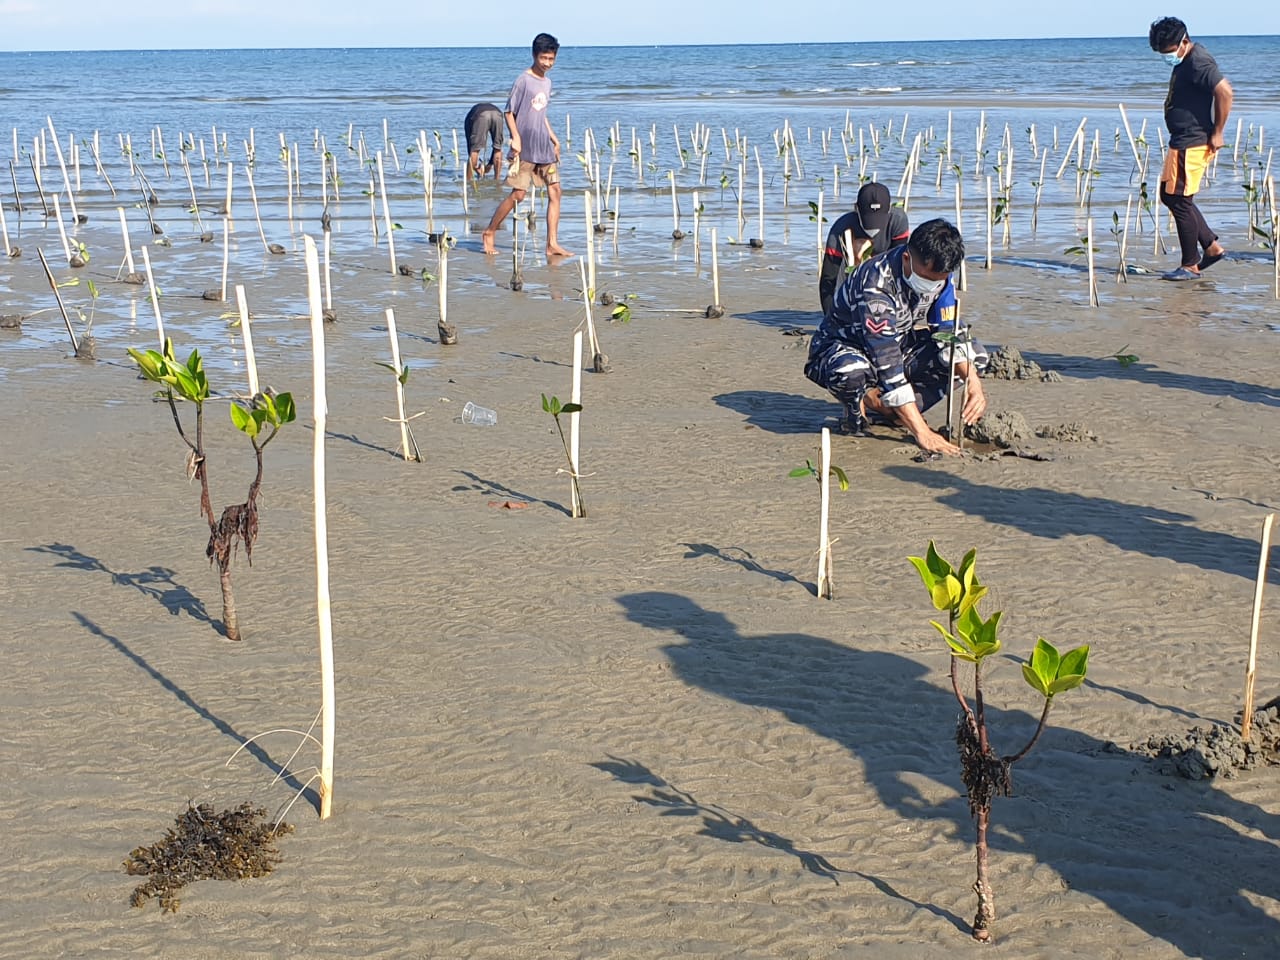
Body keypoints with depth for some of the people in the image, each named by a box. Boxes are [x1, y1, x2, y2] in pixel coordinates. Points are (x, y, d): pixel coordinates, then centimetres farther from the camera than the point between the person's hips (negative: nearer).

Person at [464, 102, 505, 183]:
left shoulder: (469, 118, 39)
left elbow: (469, 143, 33)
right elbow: (497, 146, 42)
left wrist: (475, 167, 39)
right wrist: (490, 164, 48)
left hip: (481, 116, -2)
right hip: (497, 114, 2)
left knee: (474, 150, 6)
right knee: (498, 149, 18)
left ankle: (468, 181, 7)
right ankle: (497, 180, 19)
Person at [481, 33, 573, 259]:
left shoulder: (547, 83, 14)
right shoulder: (523, 81, -8)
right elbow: (509, 112, -8)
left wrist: (554, 138, 19)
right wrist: (515, 138, -17)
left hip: (544, 148, 7)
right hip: (525, 149, -7)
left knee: (555, 191, -2)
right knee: (518, 194, -6)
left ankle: (552, 244, -2)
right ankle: (489, 232, 12)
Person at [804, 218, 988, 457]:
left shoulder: (937, 274, -14)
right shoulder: (875, 287, -36)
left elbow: (949, 334, -4)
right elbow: (887, 365, -39)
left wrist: (973, 381, -23)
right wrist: (922, 432, -42)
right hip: (840, 349, -7)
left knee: (976, 354, -9)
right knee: (850, 371, -44)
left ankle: (885, 408, -7)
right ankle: (858, 408, -6)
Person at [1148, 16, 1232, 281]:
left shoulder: (1198, 63, -18)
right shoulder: (1183, 62, 14)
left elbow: (1225, 92, -27)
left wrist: (1217, 133, -21)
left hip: (1192, 145, -11)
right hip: (1181, 142, 11)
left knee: (1180, 202, -6)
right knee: (1169, 196, 17)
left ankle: (1191, 266, 4)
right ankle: (1212, 246, 21)